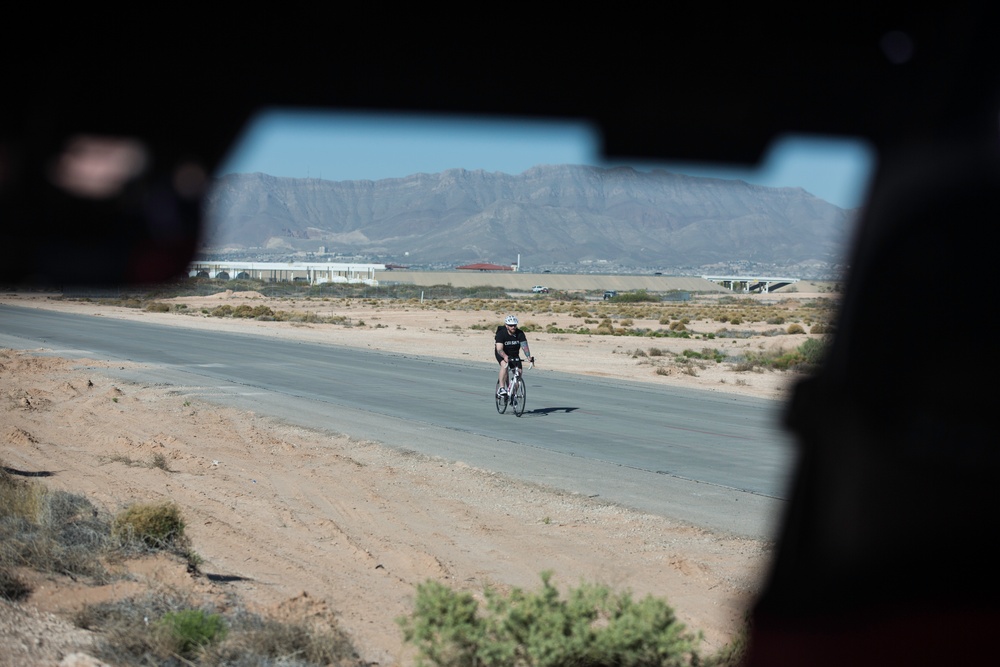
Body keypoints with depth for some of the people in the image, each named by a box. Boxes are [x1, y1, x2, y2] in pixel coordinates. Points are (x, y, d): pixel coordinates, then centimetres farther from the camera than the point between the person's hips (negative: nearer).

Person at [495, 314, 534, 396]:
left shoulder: (520, 333, -19)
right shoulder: (501, 333, -26)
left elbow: (524, 346, -28)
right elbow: (499, 349, -36)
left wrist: (529, 357, -46)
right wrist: (505, 357, -55)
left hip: (514, 354, 4)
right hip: (502, 354, -4)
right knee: (504, 365, -33)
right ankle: (501, 388, -31)